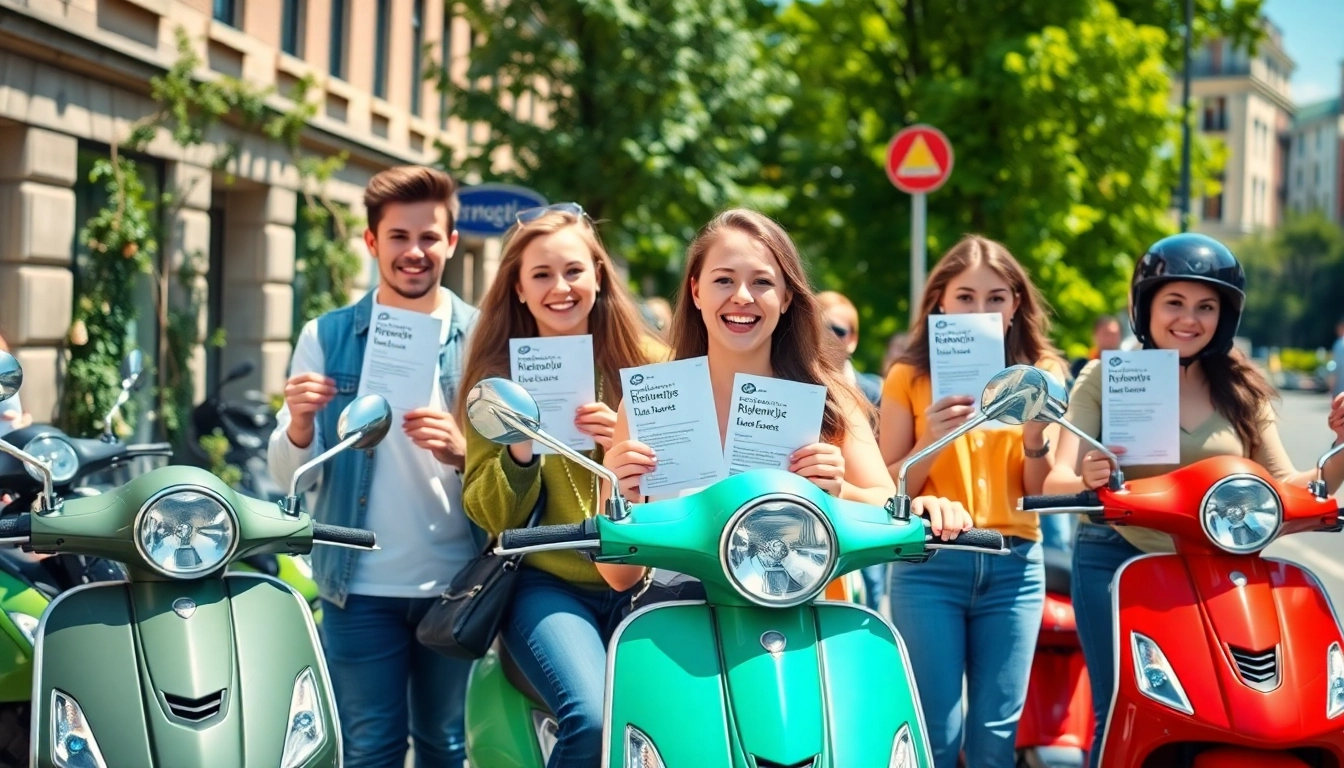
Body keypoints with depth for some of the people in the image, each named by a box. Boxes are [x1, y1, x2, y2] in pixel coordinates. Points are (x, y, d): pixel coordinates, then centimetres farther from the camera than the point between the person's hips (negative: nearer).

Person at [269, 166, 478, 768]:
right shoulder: (327, 337, 2)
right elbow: (290, 475, 0)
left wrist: (463, 452, -22)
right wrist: (299, 424, -22)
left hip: (457, 583, 1)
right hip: (361, 585, 0)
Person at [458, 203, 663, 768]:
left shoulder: (648, 364, 8)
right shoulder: (499, 376, 7)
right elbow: (490, 517, 4)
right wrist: (519, 455, -14)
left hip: (642, 583, 2)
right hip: (546, 585, -1)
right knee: (595, 720, -27)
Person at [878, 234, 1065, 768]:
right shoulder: (910, 377, 2)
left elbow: (1037, 493, 4)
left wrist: (1035, 433, -14)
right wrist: (931, 440, -18)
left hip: (1014, 565, 2)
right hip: (930, 565, -2)